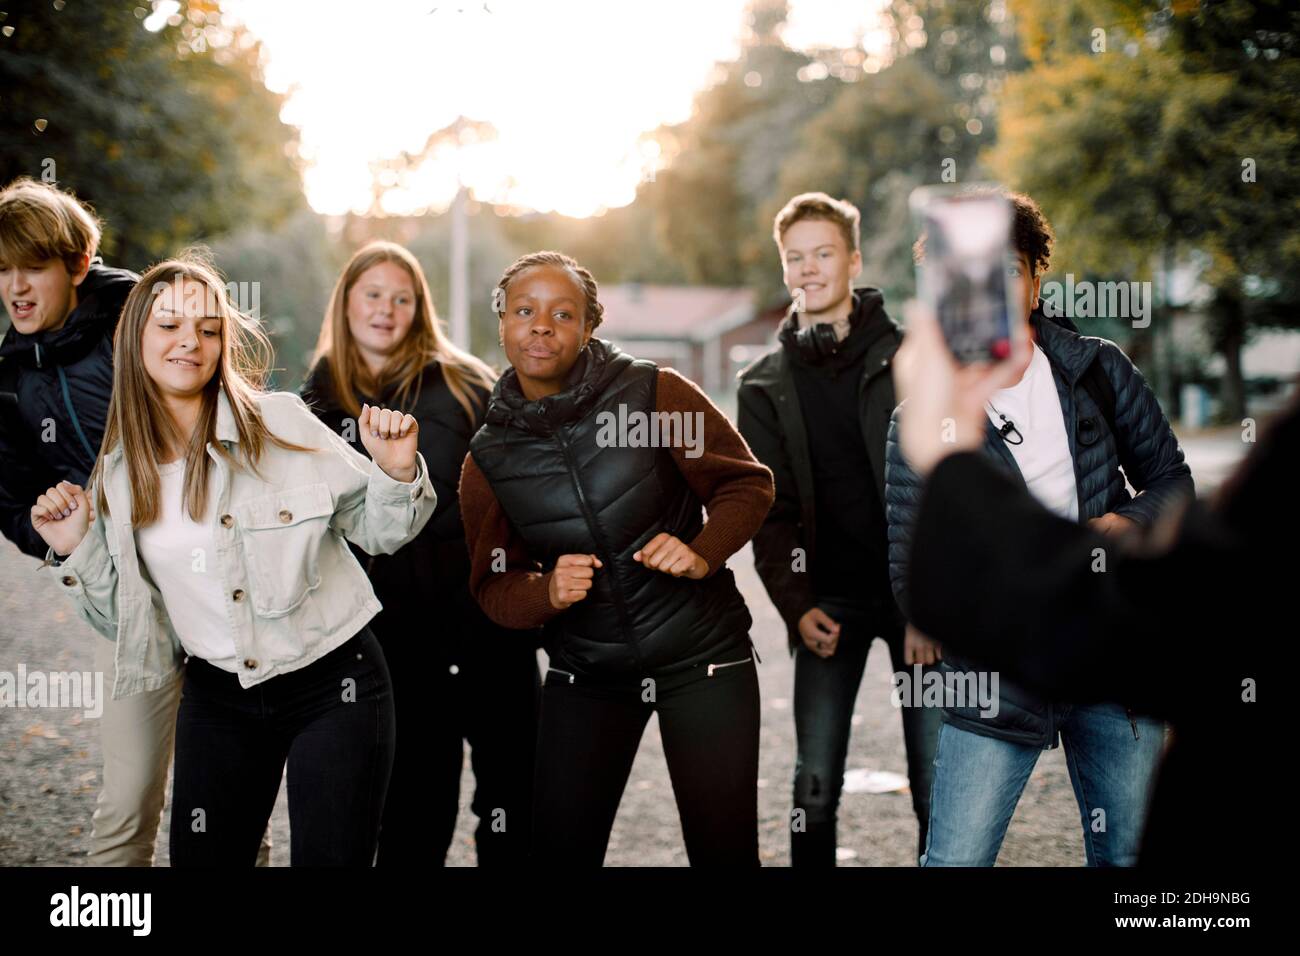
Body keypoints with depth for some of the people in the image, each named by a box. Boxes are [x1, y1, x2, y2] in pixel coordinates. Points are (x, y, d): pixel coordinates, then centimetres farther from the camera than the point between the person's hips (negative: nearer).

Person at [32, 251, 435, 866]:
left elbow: (378, 530, -2)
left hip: (333, 685, -3)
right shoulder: (120, 472, 2)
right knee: (200, 858, 10)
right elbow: (128, 619, 9)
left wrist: (397, 471, -21)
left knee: (331, 860, 1)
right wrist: (75, 551, -5)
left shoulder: (281, 421, -9)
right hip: (218, 696, 3)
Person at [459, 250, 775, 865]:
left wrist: (702, 553, -20)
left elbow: (748, 482, -2)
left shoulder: (656, 394, -10)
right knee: (560, 850, 5)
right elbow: (493, 588, 4)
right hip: (585, 672, 3)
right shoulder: (488, 459, 0)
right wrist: (547, 592, -17)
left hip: (701, 658, -2)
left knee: (724, 850, 2)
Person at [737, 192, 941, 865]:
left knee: (937, 784, -1)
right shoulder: (765, 386, 10)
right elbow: (767, 513, 8)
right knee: (815, 786, 1)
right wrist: (795, 606, -6)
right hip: (828, 602, 2)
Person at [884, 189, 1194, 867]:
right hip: (998, 677, -2)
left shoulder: (1099, 370, 1)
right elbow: (909, 575, -6)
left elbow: (1170, 476, 11)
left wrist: (1127, 524, -10)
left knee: (1128, 854, 13)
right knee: (954, 860, -6)